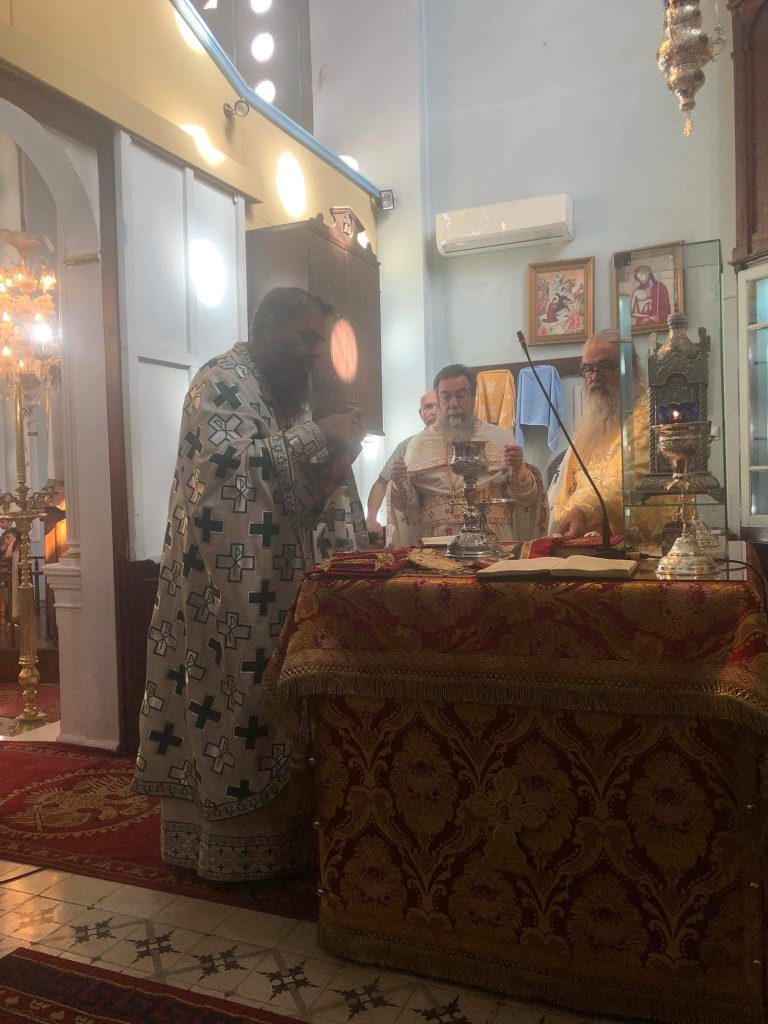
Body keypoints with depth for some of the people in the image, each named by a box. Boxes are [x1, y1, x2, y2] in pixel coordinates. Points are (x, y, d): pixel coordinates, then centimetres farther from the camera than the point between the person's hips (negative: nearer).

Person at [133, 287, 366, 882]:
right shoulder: (221, 381, -6)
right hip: (226, 586, -8)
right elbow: (225, 460, -24)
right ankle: (233, 846, 13)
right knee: (233, 700, -2)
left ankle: (275, 837, 23)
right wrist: (316, 438, -17)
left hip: (274, 583, 8)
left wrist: (332, 462, 1)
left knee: (268, 703, 11)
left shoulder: (287, 396, 19)